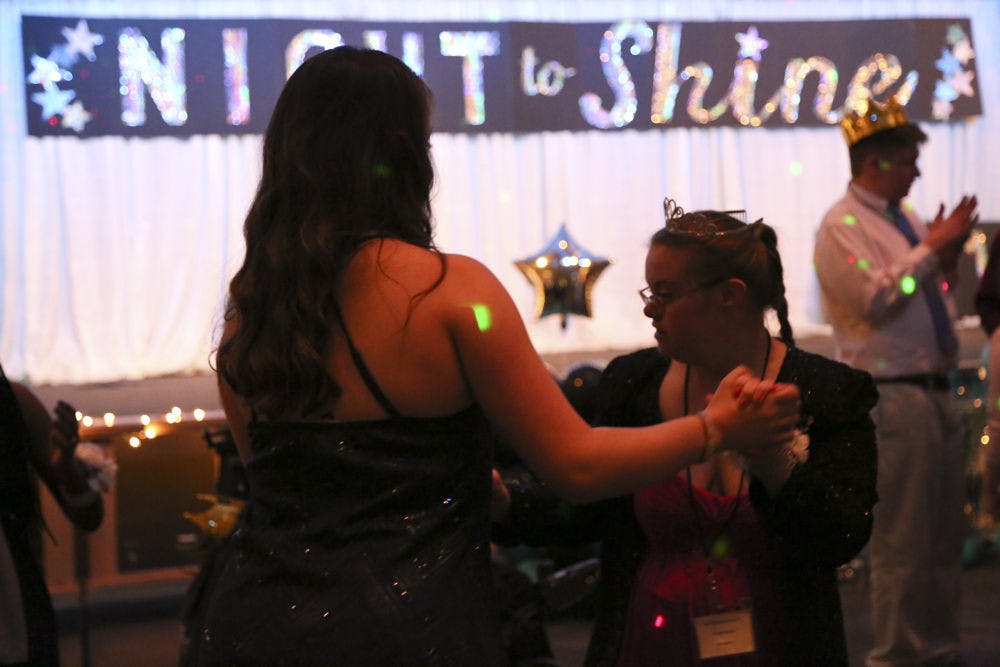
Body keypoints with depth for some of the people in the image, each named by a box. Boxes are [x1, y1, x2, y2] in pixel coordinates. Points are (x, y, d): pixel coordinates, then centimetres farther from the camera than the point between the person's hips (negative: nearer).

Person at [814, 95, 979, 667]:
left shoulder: (908, 219, 15)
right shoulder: (842, 226, -8)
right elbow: (874, 299, -20)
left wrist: (949, 258, 5)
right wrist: (931, 250, -12)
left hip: (936, 391, 8)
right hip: (893, 398, -8)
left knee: (946, 534, 13)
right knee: (902, 539, -4)